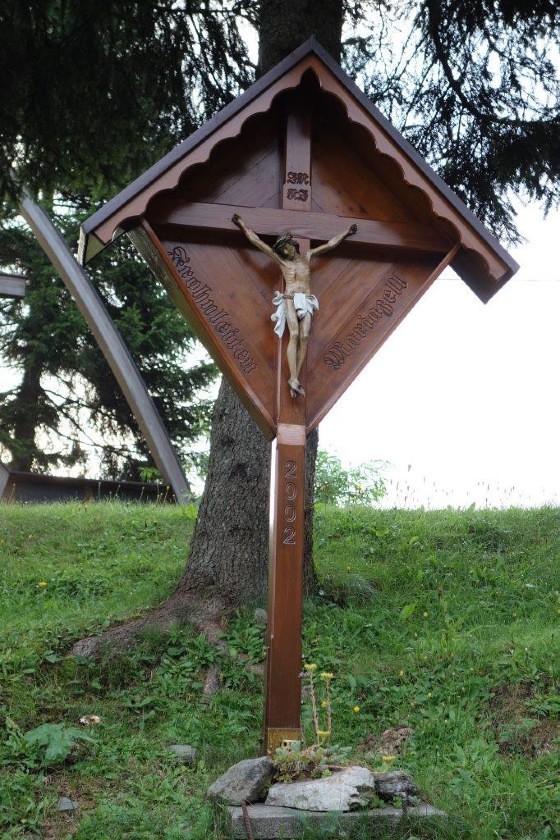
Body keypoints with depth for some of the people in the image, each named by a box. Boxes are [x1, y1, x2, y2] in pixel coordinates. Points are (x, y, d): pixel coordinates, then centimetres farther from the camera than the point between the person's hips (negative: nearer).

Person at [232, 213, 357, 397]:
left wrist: (345, 233, 40)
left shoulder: (307, 256, 23)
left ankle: (295, 378, -20)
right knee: (294, 335, -21)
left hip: (307, 301, 3)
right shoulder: (281, 260, 16)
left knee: (304, 337, -15)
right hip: (290, 298, -3)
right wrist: (242, 225, 19)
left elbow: (330, 244, 33)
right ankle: (294, 379, -32)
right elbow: (256, 241, 17)